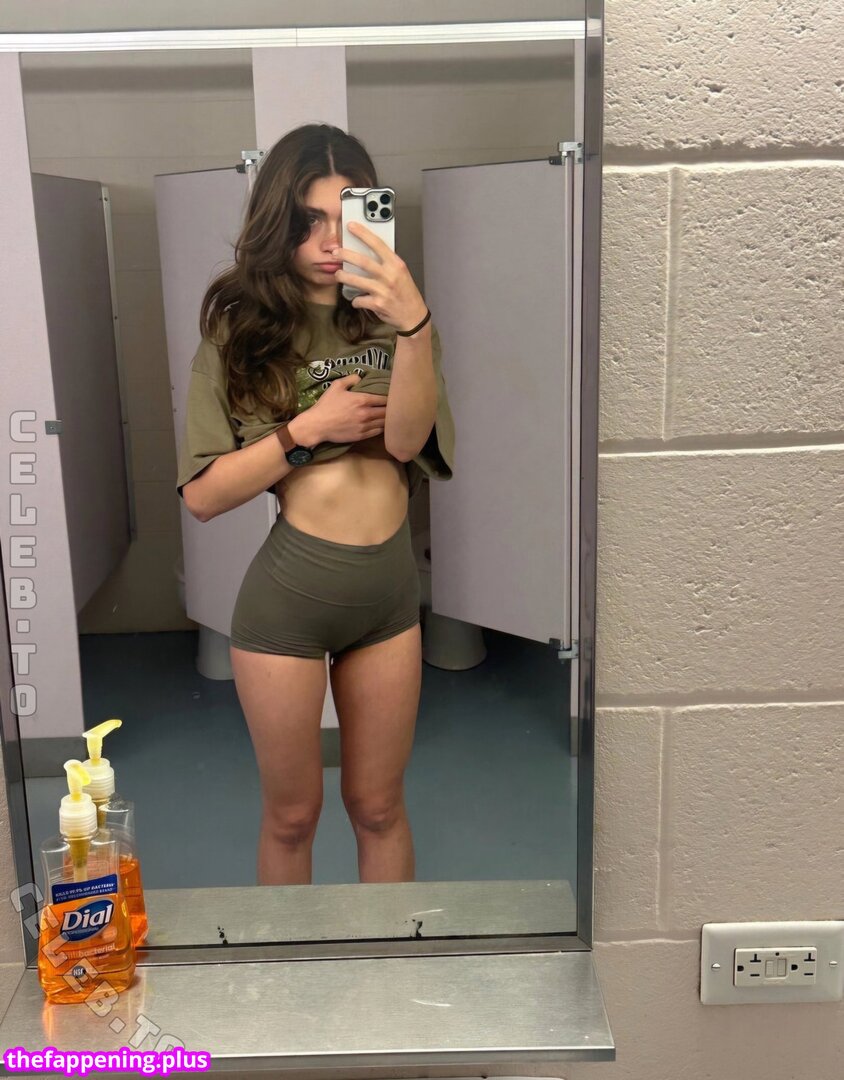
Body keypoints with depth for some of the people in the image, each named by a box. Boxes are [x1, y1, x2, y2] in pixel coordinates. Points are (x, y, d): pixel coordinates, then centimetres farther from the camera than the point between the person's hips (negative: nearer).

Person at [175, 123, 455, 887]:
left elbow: (406, 439, -18)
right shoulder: (239, 331, -3)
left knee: (379, 806, 17)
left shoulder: (387, 318, 1)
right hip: (287, 594, -2)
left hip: (390, 588, 2)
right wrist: (308, 428, -16)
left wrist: (415, 326, -32)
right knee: (291, 813, 15)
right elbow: (202, 495, -8)